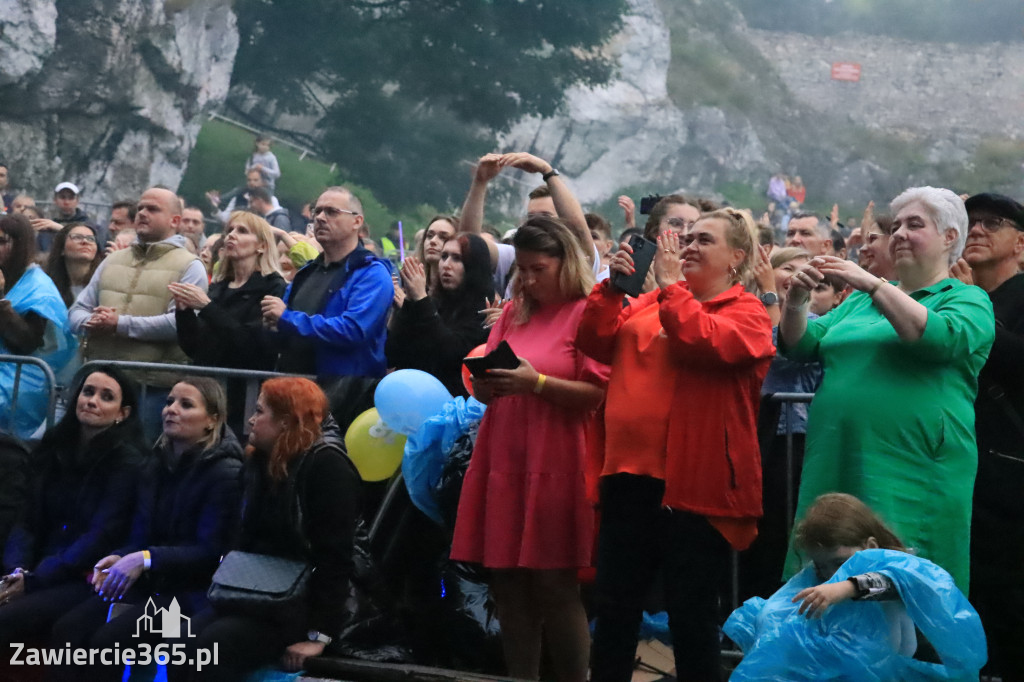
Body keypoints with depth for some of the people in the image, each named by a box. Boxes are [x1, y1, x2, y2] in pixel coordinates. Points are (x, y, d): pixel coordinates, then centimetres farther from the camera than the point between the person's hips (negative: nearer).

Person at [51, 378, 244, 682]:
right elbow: (141, 534, 12)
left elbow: (210, 552, -16)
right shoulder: (159, 464, 14)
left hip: (191, 591, -7)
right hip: (148, 582, 7)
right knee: (67, 630, -18)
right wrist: (119, 557, -10)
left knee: (107, 640, -27)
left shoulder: (226, 474, -10)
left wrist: (146, 559, -24)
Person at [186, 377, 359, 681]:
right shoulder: (260, 461, 15)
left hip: (303, 601, -8)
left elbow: (335, 556, -18)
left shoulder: (327, 467, -12)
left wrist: (319, 633, -23)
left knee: (215, 645, -31)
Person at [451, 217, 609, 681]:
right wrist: (484, 386, -4)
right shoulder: (513, 314, 16)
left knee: (554, 586, -4)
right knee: (508, 586, 7)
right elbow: (486, 382, 19)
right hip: (503, 463, 6)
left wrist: (536, 383, -20)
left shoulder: (588, 313, -4)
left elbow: (595, 394, -10)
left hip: (555, 467, -6)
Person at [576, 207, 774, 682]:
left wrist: (670, 284, -10)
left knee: (691, 613, 3)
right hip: (631, 474, 6)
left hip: (696, 483, -5)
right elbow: (596, 342, 8)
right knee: (614, 605, 10)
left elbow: (704, 341, -20)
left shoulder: (746, 313, 0)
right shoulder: (648, 304, 17)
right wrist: (613, 284, -2)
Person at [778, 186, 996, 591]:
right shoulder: (862, 300, 22)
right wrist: (796, 302, -4)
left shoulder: (968, 302, 5)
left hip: (911, 478, -5)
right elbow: (800, 345, 15)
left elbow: (942, 338, -17)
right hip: (835, 470, 6)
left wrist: (873, 284, -19)